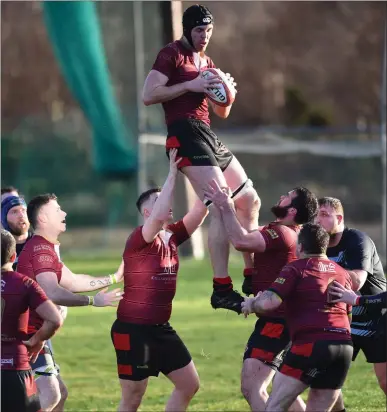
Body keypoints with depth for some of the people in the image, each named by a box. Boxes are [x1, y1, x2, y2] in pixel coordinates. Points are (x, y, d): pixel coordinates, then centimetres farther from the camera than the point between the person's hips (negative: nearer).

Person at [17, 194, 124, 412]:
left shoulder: (45, 248, 20)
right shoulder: (40, 250, -16)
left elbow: (72, 282, 25)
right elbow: (52, 293, -27)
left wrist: (113, 279, 27)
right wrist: (92, 300, -22)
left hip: (36, 334, 11)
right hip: (29, 334, -11)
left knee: (60, 393, 15)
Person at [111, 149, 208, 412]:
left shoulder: (173, 237, 6)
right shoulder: (139, 240, -15)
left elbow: (200, 211, 1)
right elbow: (159, 217, -34)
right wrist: (173, 174, -29)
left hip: (161, 329, 8)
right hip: (133, 330, -8)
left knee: (190, 385, 10)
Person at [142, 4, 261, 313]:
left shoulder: (207, 63, 23)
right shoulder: (172, 55, -1)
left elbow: (221, 113, 26)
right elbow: (148, 95, -12)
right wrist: (189, 85, -16)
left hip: (208, 135, 9)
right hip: (186, 134, -9)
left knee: (250, 201, 11)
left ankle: (253, 275, 19)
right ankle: (222, 290, -22)